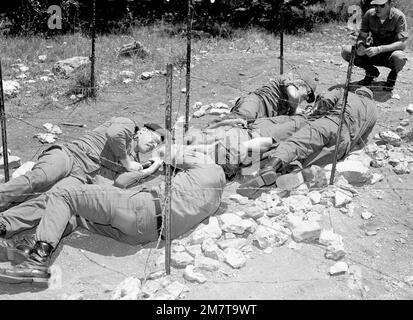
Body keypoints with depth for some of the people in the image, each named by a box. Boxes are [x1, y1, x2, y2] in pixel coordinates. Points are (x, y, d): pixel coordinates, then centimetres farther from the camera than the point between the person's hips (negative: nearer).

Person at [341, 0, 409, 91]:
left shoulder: (399, 17, -18)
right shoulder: (369, 14, -7)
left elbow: (402, 44, -25)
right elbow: (362, 36, -5)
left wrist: (379, 49, -38)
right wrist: (360, 45, -31)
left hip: (391, 52, -4)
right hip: (373, 53, 4)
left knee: (399, 57, -40)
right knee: (346, 51, -16)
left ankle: (393, 75, 0)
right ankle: (372, 72, 8)